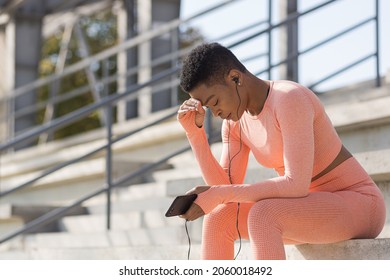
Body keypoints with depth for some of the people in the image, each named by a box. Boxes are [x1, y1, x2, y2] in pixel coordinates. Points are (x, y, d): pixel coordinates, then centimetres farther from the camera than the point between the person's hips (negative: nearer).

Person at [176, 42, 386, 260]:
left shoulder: (290, 99, -23)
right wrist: (194, 131, -8)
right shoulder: (235, 121, 4)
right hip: (317, 210, 9)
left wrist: (218, 194, -31)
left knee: (261, 215, -32)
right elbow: (227, 188, -1)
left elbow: (297, 185, -30)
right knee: (218, 219, -8)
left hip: (360, 207, -8)